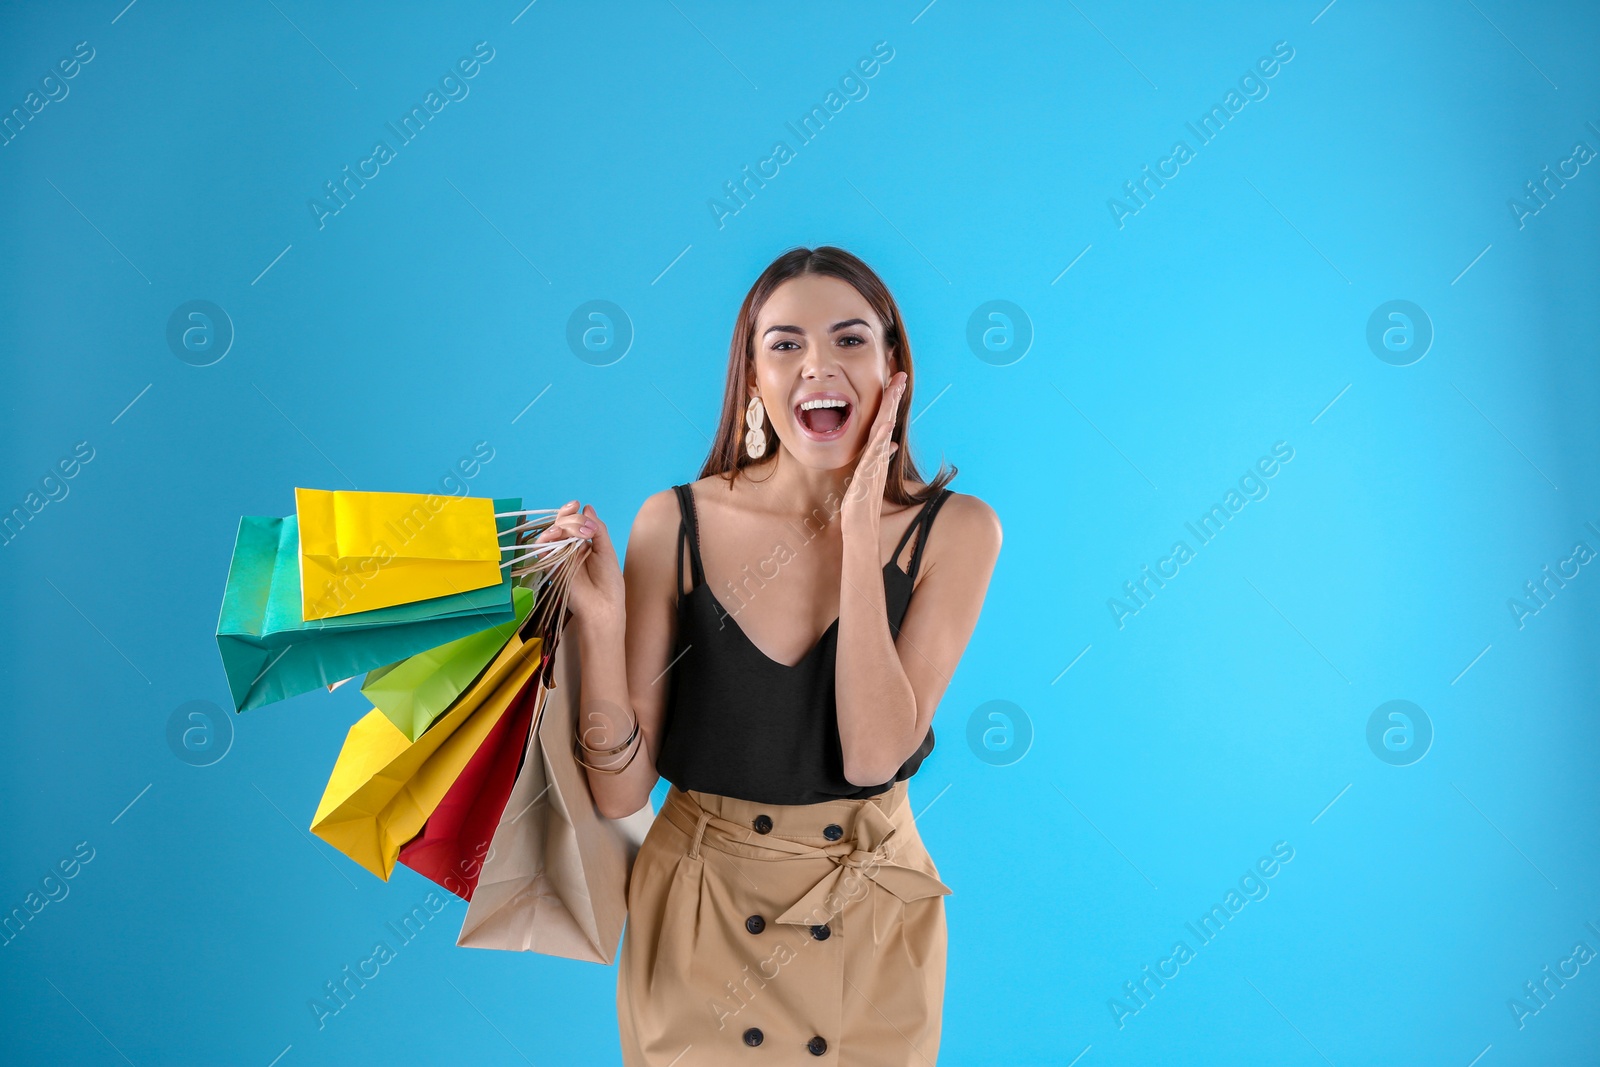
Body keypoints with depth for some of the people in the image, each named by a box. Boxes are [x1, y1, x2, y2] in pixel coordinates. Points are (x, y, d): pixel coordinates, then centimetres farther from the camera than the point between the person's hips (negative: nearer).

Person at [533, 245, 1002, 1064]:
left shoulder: (952, 530, -10)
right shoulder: (675, 523, -12)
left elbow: (873, 755, -21)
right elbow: (620, 792, -11)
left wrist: (859, 535, -21)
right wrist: (597, 622, -26)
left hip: (866, 930, 1)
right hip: (697, 920, 0)